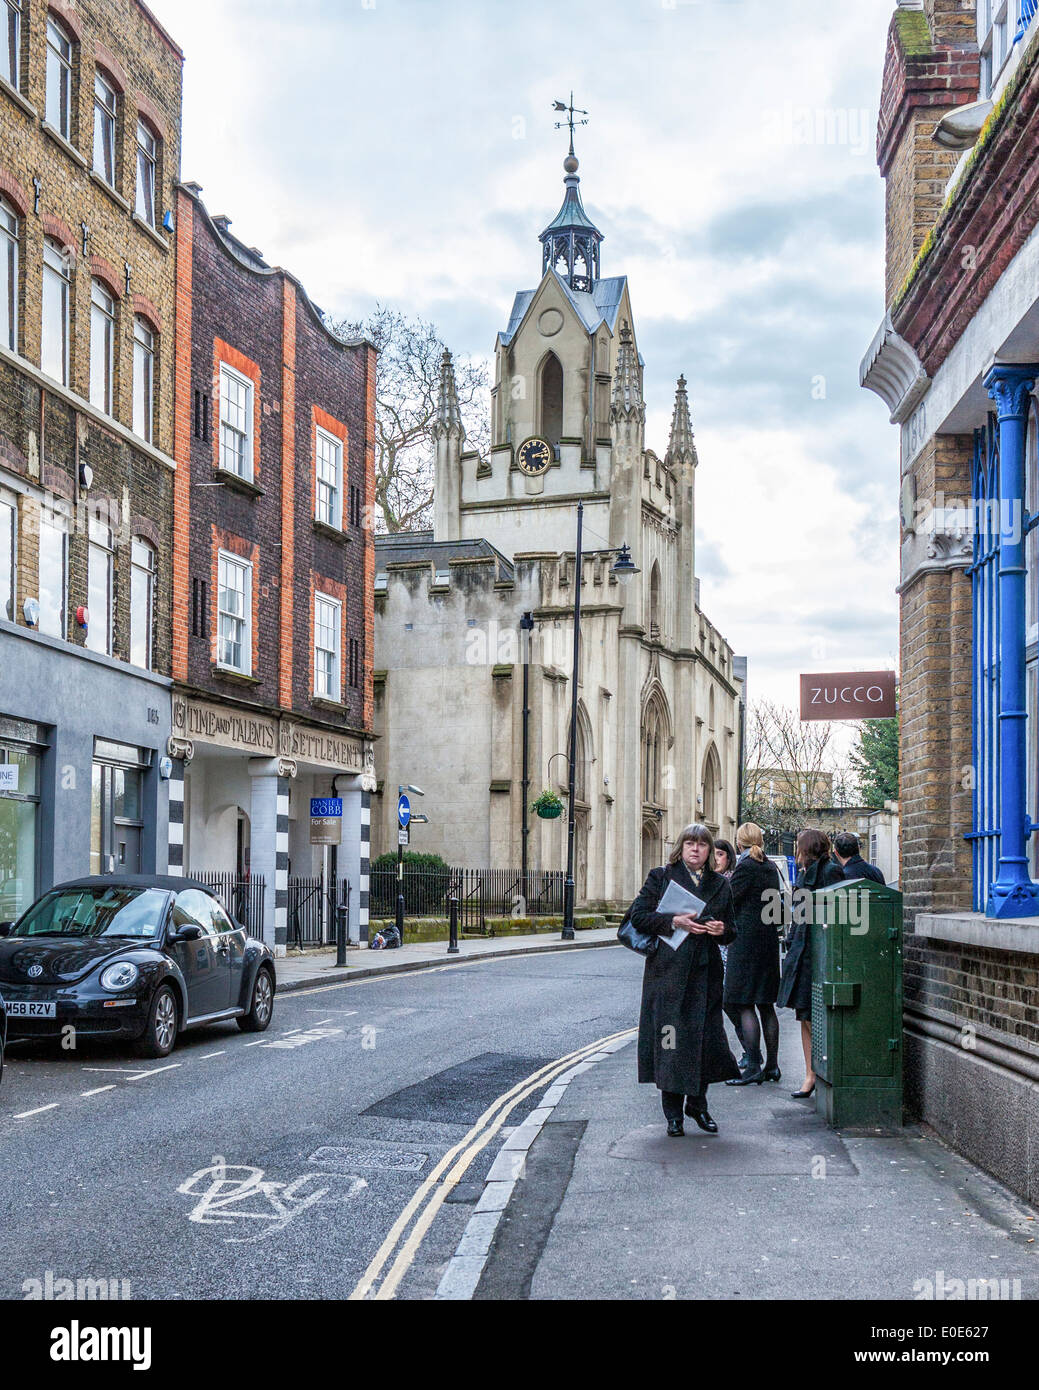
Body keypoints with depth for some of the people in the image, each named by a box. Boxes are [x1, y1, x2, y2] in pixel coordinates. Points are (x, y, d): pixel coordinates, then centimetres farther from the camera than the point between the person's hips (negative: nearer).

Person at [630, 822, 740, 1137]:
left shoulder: (720, 885, 14)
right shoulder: (661, 877, 4)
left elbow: (732, 930, 19)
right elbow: (638, 915, -4)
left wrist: (722, 930, -4)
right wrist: (674, 921, -15)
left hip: (706, 973, 3)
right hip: (668, 972, -3)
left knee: (707, 1038, 1)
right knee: (670, 1039, -3)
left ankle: (697, 1103, 21)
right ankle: (673, 1113, 7)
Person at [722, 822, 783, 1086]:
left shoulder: (745, 866, -12)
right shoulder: (771, 867, 11)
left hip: (746, 942, -8)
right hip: (769, 939, 8)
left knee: (743, 1005, -5)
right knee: (766, 1005, 12)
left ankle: (753, 1067, -8)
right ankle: (772, 1065, 16)